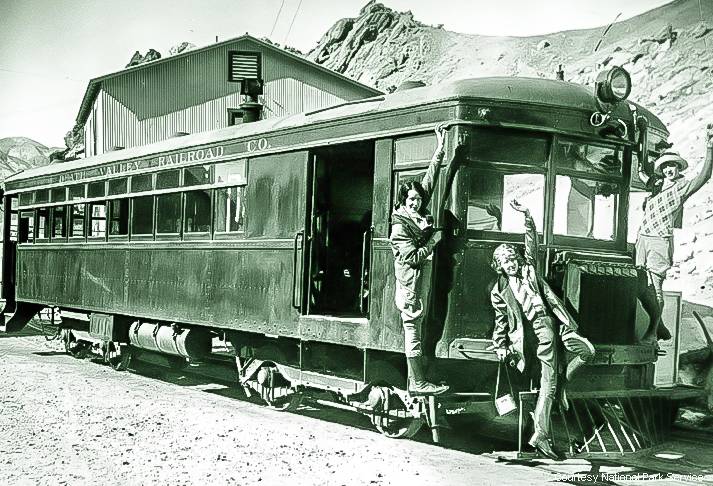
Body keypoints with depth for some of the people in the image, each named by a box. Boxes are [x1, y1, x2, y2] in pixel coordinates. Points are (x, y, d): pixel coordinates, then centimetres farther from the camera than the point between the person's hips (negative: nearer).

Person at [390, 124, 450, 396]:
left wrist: (440, 150, 14)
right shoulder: (400, 227, -11)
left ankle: (416, 380, 13)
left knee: (415, 330, 10)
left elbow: (430, 181, 13)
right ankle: (418, 383, 0)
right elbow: (412, 257, -18)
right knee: (412, 331, -4)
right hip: (410, 285, -8)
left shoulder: (421, 216, 10)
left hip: (423, 281, 8)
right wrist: (433, 241, -7)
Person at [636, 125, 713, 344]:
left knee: (655, 287, -8)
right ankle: (658, 325, 20)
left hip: (661, 241, -6)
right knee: (641, 287, 3)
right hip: (642, 239, 6)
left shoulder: (682, 186, 3)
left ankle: (652, 332, 1)